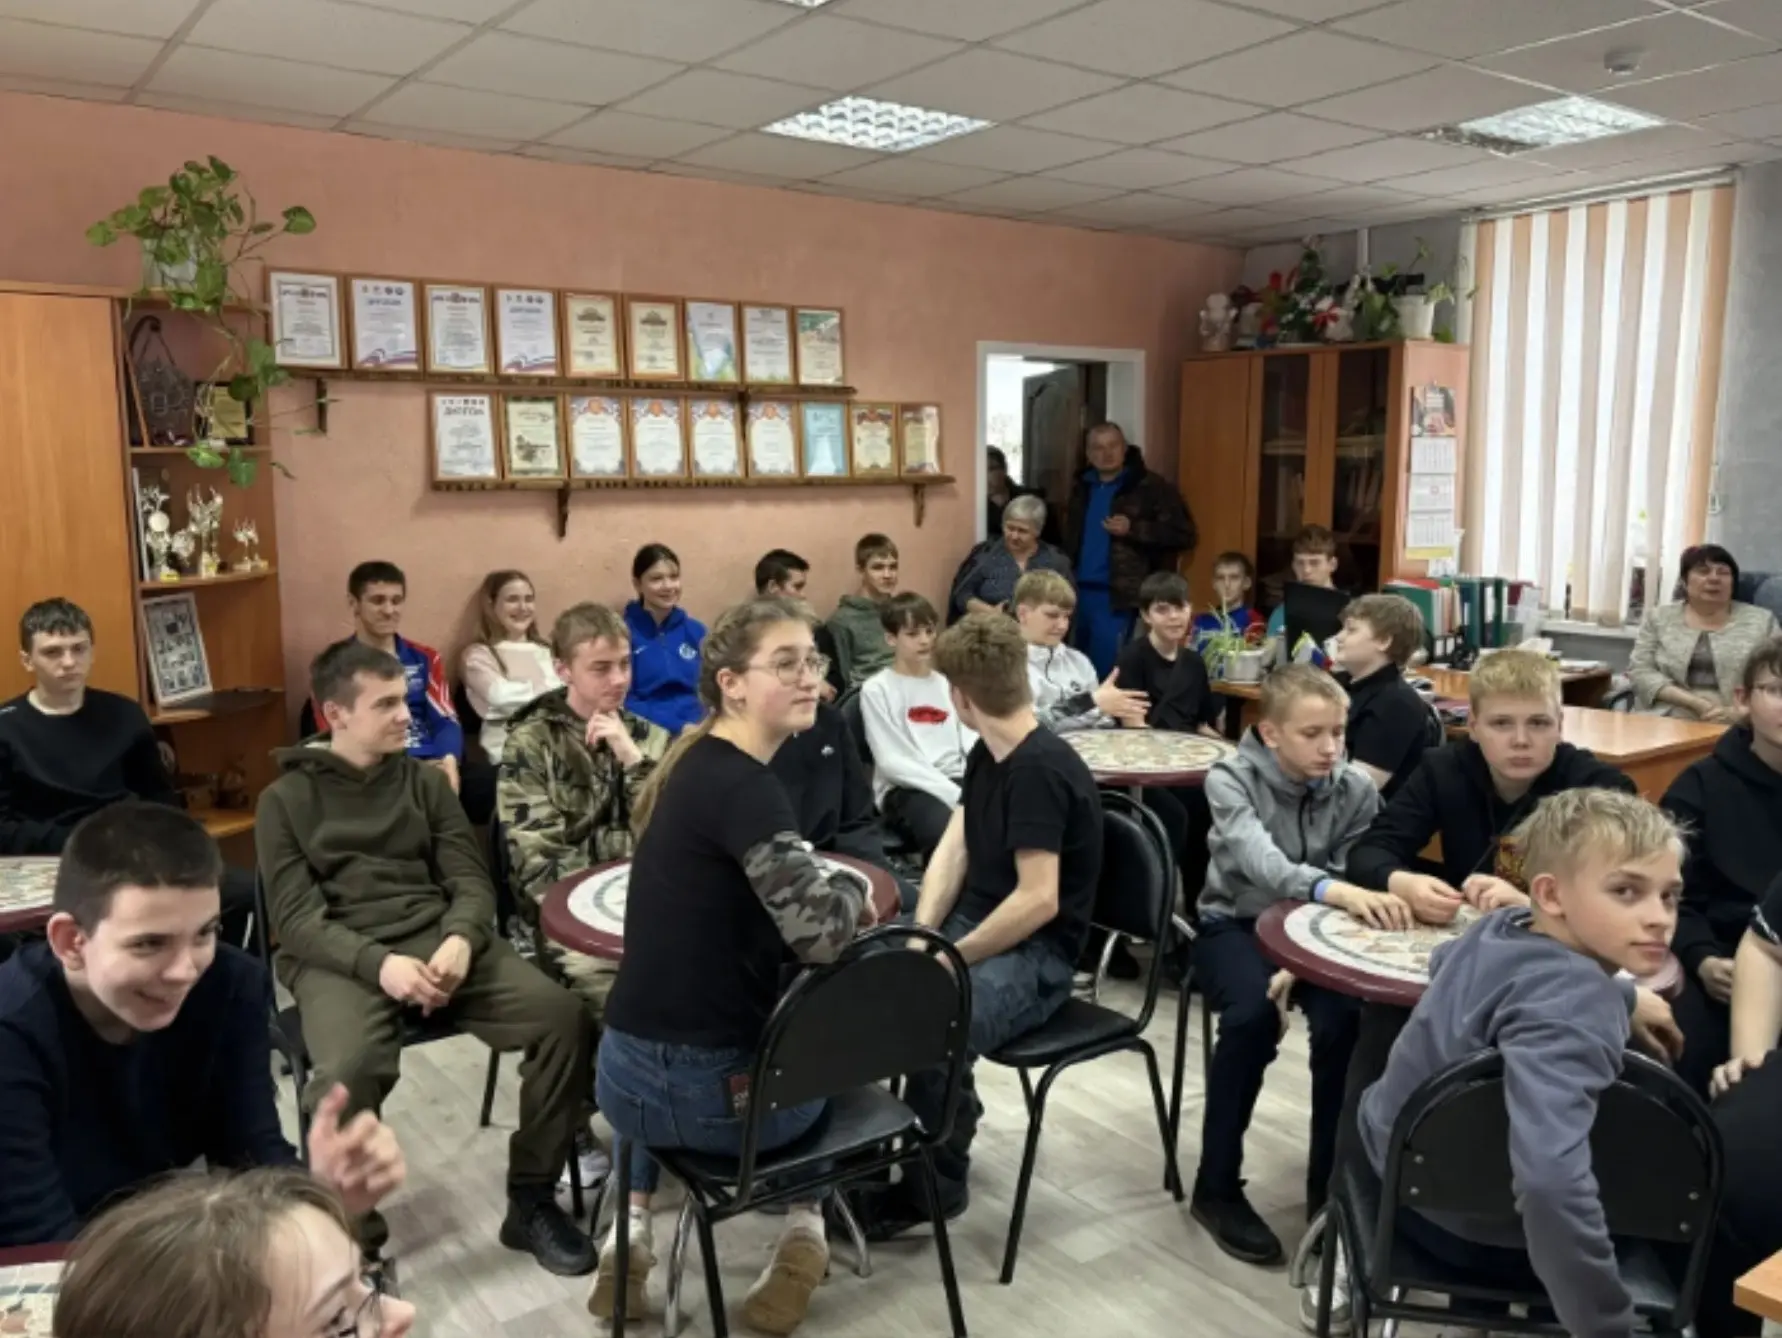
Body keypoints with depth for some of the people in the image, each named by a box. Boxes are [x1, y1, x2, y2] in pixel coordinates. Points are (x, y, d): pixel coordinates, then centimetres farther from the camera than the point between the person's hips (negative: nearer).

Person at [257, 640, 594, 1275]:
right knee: (349, 1069, -37)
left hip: (434, 936, 4)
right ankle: (353, 1236, -11)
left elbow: (470, 881, 10)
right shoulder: (287, 798, 6)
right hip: (337, 955, -3)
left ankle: (531, 1201, -2)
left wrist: (460, 939, -15)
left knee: (563, 1014, -20)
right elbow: (294, 917, -4)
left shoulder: (425, 781, 16)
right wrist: (377, 962, -22)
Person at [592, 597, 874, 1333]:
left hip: (626, 1080, 6)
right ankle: (805, 1224, 23)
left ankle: (632, 1224, 28)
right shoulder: (742, 786, -19)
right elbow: (820, 932, -25)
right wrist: (854, 892, -5)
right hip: (712, 1094, -6)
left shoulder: (695, 762, 7)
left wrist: (828, 894, 6)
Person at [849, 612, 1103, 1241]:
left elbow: (1038, 901, -26)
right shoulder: (987, 756, 7)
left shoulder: (1041, 770, -22)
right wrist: (919, 936, -8)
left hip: (1037, 954, -9)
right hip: (972, 924, 9)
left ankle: (934, 1186, -10)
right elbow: (953, 849, 7)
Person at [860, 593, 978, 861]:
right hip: (906, 789, -4)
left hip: (957, 779, 5)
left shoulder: (949, 683, 19)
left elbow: (971, 741, 11)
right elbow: (891, 761, -7)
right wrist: (954, 795, -16)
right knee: (950, 833, -37)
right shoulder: (877, 689, 2)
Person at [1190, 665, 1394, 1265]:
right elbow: (1261, 861, -35)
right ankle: (1216, 1187, -11)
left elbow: (1358, 884, -9)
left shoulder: (1357, 789, -7)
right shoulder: (1231, 780, -17)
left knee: (1345, 1017, -28)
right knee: (1251, 1014, -32)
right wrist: (1335, 891, -55)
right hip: (1237, 924, -2)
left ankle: (1330, 1184, -5)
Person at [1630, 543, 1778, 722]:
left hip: (1734, 728, 0)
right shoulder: (1658, 617, 13)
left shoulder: (1762, 621, 13)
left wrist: (1737, 712, -12)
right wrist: (1694, 703, -9)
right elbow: (1640, 670, 3)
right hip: (1666, 722, 0)